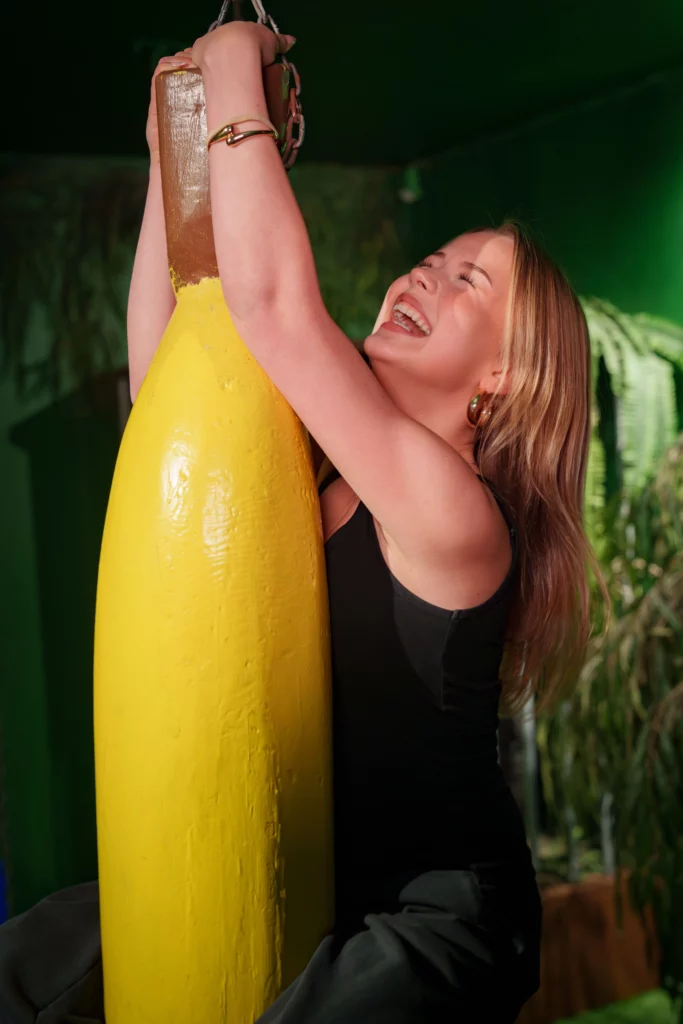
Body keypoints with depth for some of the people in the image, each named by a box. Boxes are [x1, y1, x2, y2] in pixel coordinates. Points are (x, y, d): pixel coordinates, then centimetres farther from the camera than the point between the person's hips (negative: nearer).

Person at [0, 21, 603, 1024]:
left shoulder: (455, 510, -22)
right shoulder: (325, 473, 3)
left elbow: (275, 306, -29)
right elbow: (161, 371, 1)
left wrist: (233, 69, -18)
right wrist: (174, 157, -1)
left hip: (437, 912, -7)